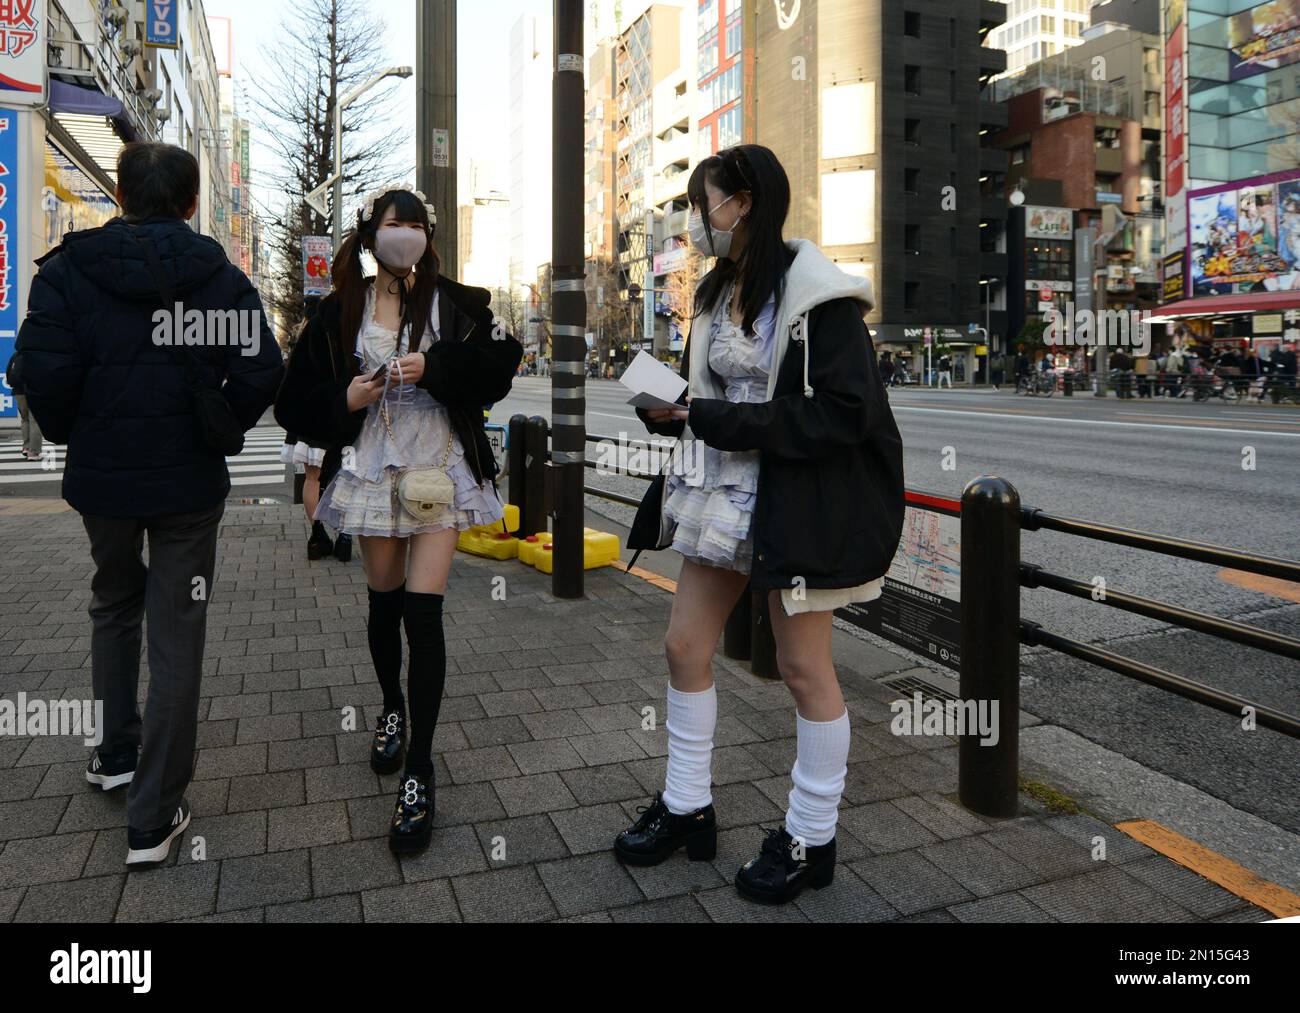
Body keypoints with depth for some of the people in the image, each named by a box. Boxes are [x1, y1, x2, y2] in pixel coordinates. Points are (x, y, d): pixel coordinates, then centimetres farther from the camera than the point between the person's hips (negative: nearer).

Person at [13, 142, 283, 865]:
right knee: (177, 640, 4)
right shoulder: (220, 276, -4)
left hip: (101, 473, 2)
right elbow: (260, 371, -13)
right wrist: (218, 430, 4)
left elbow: (45, 370, -14)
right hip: (188, 481, -1)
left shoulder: (68, 269, -4)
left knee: (113, 606, 26)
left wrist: (71, 434, 4)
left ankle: (117, 755, 38)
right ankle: (155, 818, 9)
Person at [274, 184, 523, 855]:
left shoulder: (453, 302, 1)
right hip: (373, 469, 3)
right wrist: (344, 400, -12)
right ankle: (392, 709, 42)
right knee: (384, 602, 14)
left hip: (439, 469, -2)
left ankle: (418, 772, -1)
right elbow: (296, 398, 7)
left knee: (423, 610, -10)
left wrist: (434, 367, -19)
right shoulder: (342, 310, 5)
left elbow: (500, 361, -8)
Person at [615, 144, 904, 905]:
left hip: (800, 499, -8)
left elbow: (846, 413, -21)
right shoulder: (720, 292, 10)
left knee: (804, 667, 3)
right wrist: (668, 409, -6)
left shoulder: (815, 292, -14)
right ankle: (688, 808, 28)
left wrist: (717, 422, -22)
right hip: (728, 490, 8)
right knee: (685, 645, 10)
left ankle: (812, 839, 23)